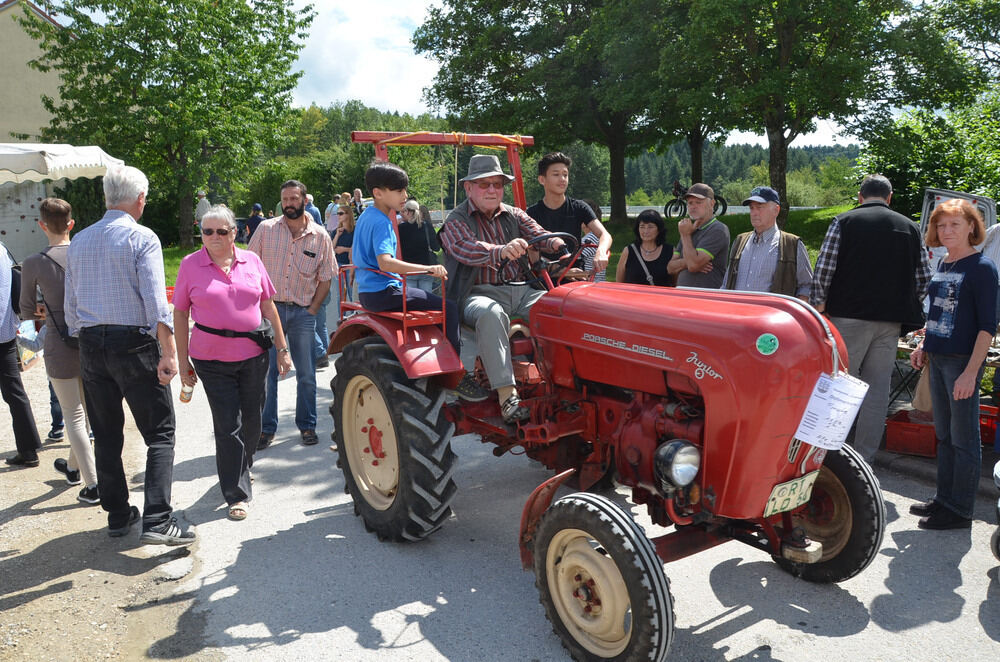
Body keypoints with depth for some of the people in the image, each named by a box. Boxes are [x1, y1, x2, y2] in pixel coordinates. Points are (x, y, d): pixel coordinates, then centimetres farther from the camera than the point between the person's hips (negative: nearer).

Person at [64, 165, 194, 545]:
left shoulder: (79, 241, 11)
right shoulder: (142, 238, -8)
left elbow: (70, 304, 12)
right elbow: (156, 301, -17)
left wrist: (83, 343, 20)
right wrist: (169, 353, -17)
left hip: (90, 345, 6)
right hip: (134, 344, -6)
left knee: (106, 436, 14)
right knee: (159, 435, -1)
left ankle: (117, 516, 23)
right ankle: (157, 522, -9)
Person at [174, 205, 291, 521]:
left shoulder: (251, 261, 3)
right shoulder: (190, 265, -2)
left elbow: (268, 307, 9)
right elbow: (180, 314, 1)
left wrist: (282, 349, 7)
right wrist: (183, 361, -1)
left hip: (253, 356, 3)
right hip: (212, 360, -2)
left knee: (251, 421, 14)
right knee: (228, 426, -2)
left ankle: (242, 467, 42)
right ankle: (237, 495, 8)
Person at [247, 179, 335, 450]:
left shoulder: (320, 236, 2)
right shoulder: (265, 229, 1)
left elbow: (325, 278, 7)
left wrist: (312, 309, -1)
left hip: (303, 312, 1)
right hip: (269, 308, -1)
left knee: (306, 375, 7)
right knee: (265, 372, 3)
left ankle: (307, 426, 23)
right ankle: (266, 428, 16)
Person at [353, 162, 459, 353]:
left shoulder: (365, 215, 13)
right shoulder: (381, 222, -18)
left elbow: (353, 256, 24)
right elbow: (385, 262, -32)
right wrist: (428, 268, -36)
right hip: (384, 292, -11)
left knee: (429, 296, 30)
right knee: (448, 307, -13)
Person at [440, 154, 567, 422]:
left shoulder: (513, 216, 17)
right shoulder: (456, 221, 0)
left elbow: (538, 235, 2)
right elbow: (466, 249, -22)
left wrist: (560, 246, -23)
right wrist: (500, 252, -43)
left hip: (517, 289, 5)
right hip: (477, 294, -5)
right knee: (491, 314, -39)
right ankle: (506, 393, -41)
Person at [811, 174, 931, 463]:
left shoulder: (845, 221, 0)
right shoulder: (910, 227, 11)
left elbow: (823, 269, -8)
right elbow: (924, 279, 8)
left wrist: (819, 305, 1)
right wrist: (904, 306, 19)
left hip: (849, 316, -3)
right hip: (891, 321, 3)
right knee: (877, 390, 7)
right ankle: (864, 460, 11)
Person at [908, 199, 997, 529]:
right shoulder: (942, 266, 12)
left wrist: (971, 371, -20)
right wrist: (924, 345, 13)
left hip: (963, 361, -8)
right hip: (937, 359, 8)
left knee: (964, 438, 1)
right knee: (944, 435, 15)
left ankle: (960, 511, 10)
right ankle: (944, 499, 27)